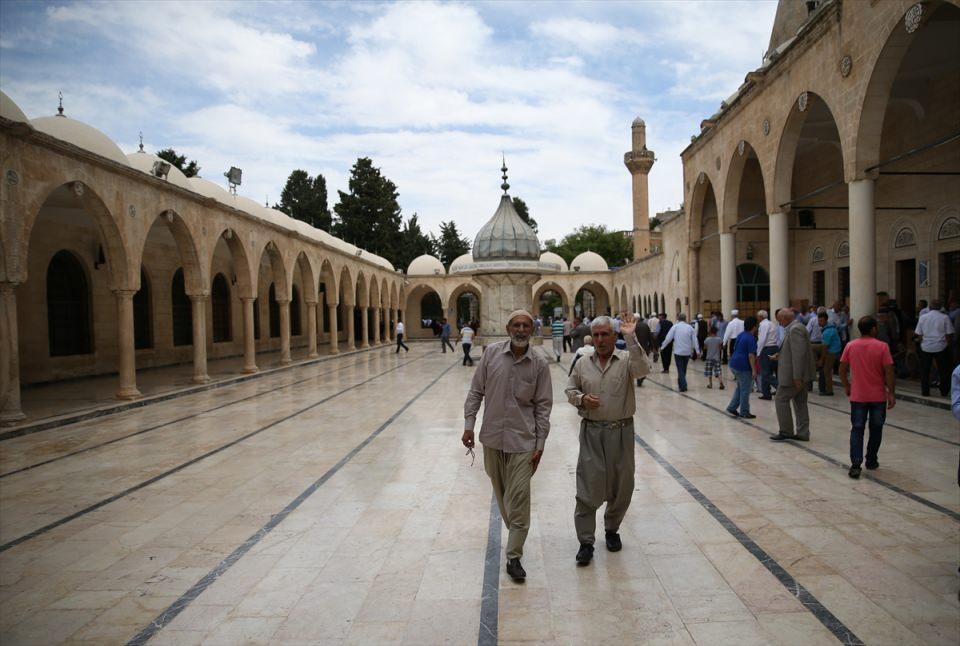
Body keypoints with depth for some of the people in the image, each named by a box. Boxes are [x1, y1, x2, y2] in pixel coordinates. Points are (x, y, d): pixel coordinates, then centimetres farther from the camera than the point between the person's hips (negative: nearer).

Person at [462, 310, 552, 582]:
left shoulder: (540, 364, -5)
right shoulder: (491, 353, -3)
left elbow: (543, 406, -1)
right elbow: (476, 391, 4)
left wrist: (540, 445, -3)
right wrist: (469, 425, -2)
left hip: (523, 441, -2)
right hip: (492, 437, 2)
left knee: (519, 498, -5)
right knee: (501, 494, 16)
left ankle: (514, 557, 2)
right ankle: (515, 533, 38)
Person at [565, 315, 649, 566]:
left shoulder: (626, 359, -3)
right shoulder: (582, 364, 6)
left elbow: (642, 370, -23)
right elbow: (570, 390, 13)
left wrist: (631, 339, -29)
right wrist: (581, 399, -8)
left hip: (620, 431, -1)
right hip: (591, 432, 1)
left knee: (621, 485, 12)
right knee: (588, 487, -1)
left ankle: (612, 530, 35)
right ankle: (586, 542, 8)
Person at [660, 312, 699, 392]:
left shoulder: (675, 326, -4)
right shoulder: (690, 327, 3)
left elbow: (668, 338, -7)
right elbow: (694, 340, 0)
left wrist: (662, 347, 3)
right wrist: (697, 350, 3)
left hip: (678, 351, -3)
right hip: (687, 352, 3)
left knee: (680, 369, 1)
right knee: (684, 368, 17)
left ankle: (683, 386, -9)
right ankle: (680, 383, 28)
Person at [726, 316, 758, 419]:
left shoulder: (740, 335, 11)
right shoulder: (751, 338, -16)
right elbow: (751, 355, -21)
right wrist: (754, 370, -18)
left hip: (734, 364, 9)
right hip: (743, 367, -9)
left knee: (740, 388, 20)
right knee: (745, 390, 1)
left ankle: (732, 407, 18)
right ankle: (744, 412, 9)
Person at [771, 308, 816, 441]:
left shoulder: (795, 329, -19)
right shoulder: (796, 327, 14)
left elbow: (799, 354, -24)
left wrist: (797, 377, -25)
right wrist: (781, 355, 13)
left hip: (794, 375, -10)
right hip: (799, 374, 10)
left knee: (781, 400, -2)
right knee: (800, 402, 13)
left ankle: (786, 432, 3)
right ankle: (802, 433, 18)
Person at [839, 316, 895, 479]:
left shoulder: (850, 346, -3)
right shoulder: (882, 347, -10)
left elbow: (842, 370, 2)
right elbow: (889, 372, -12)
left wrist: (846, 386, 15)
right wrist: (892, 393, -4)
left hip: (857, 396, 1)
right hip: (878, 396, -1)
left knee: (857, 430, 2)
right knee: (876, 429, 16)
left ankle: (855, 465, -10)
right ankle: (871, 461, 26)